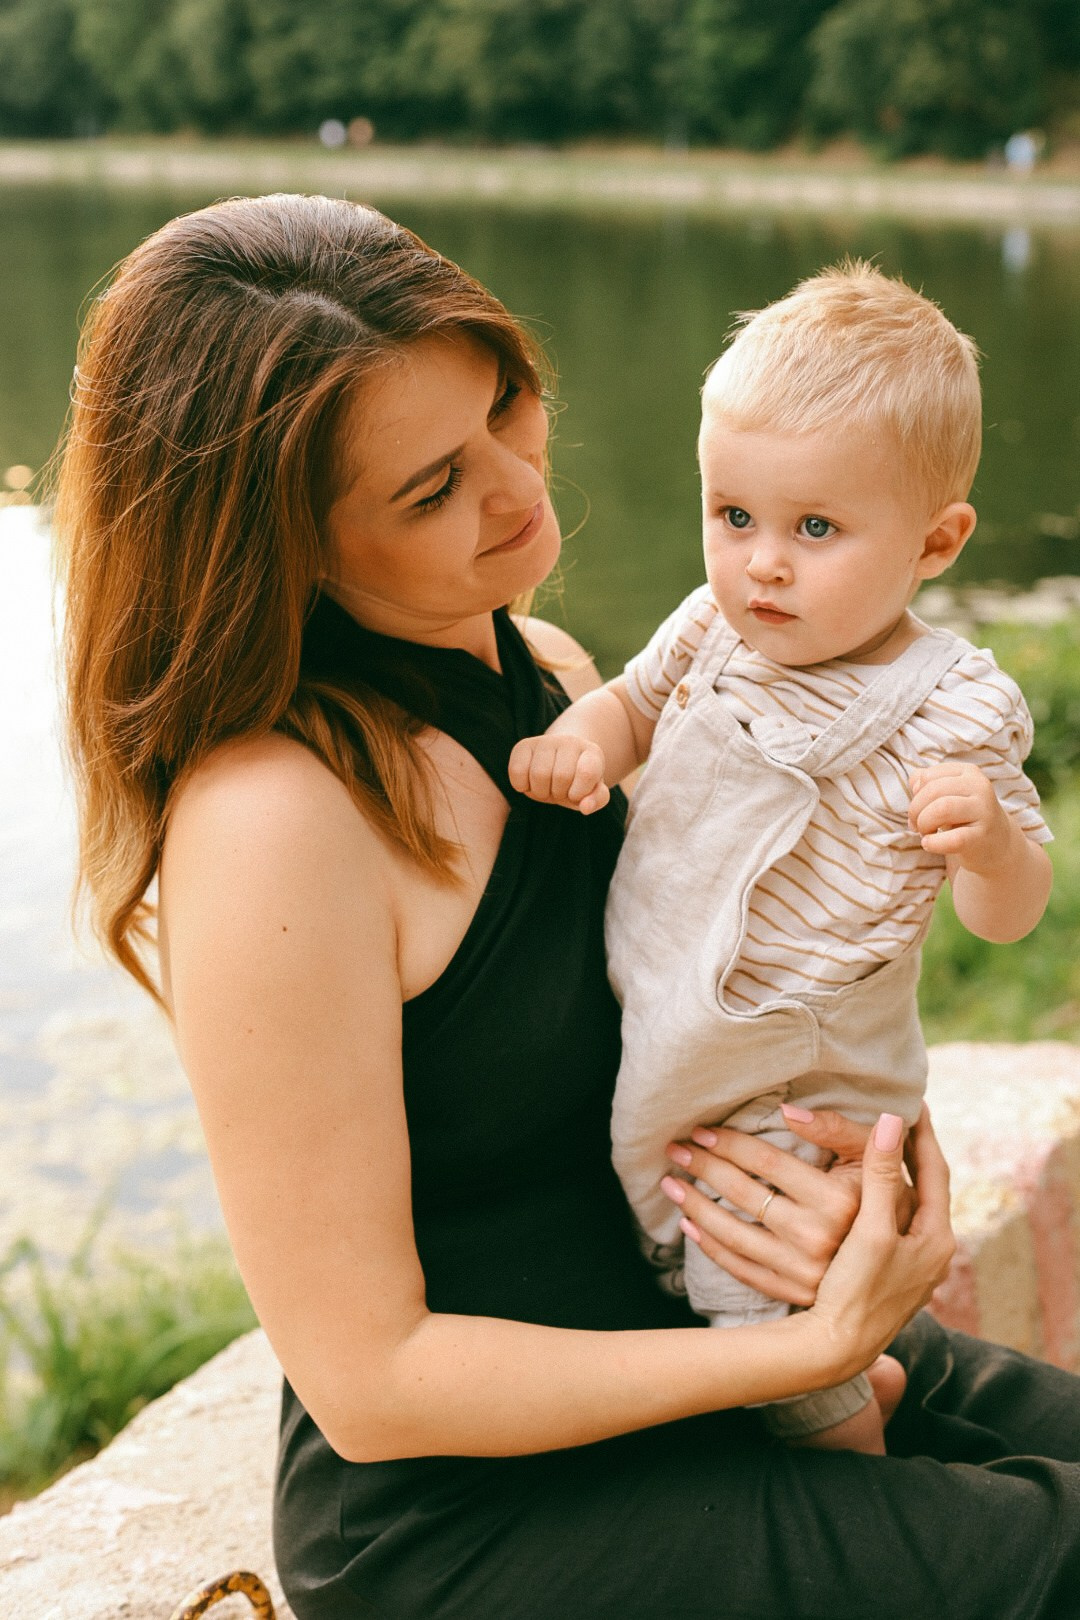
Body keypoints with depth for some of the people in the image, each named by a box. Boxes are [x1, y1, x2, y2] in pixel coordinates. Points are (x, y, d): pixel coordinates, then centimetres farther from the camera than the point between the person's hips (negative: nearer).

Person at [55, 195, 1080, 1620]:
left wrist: (818, 1173, -11)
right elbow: (365, 1378, -22)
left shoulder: (542, 670, 0)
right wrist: (808, 1347, -21)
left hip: (655, 1335, 8)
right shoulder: (270, 819, -27)